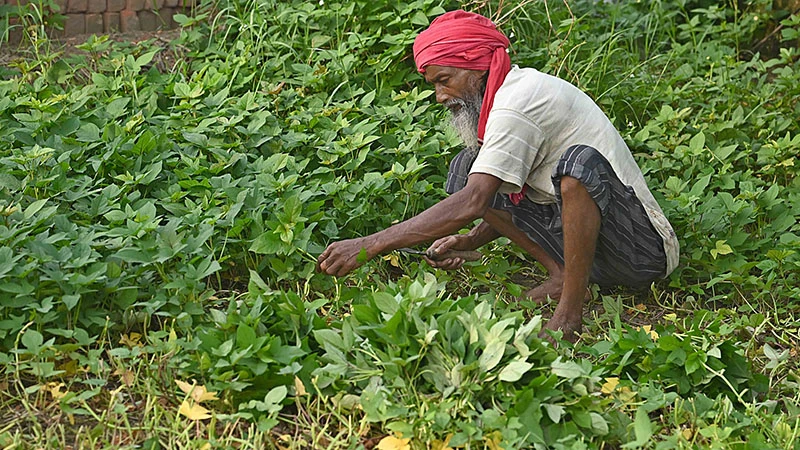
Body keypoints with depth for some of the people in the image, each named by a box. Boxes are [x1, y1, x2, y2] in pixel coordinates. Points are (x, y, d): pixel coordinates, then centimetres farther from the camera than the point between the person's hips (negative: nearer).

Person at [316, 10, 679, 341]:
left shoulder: (519, 100, -20)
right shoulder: (515, 90, 8)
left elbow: (473, 204, -29)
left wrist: (370, 246, -29)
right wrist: (471, 241, -1)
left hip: (642, 249, -9)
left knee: (581, 161, -39)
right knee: (466, 168, 2)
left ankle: (570, 314, -25)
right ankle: (560, 275, 0)